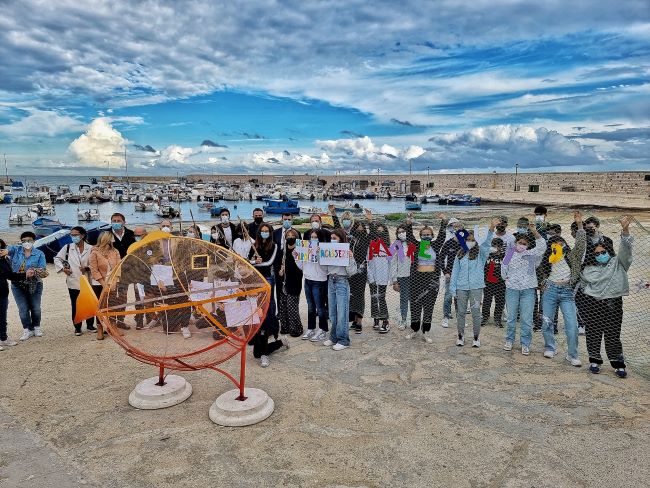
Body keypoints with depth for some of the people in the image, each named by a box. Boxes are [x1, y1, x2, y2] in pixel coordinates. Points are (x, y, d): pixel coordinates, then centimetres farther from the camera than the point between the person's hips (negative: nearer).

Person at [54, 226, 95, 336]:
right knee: (75, 305, 6)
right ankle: (77, 327, 16)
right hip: (73, 281, 1)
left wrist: (87, 268, -15)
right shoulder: (68, 247, 2)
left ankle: (90, 324, 22)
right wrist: (62, 268, 0)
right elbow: (57, 258, 12)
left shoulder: (90, 248, -3)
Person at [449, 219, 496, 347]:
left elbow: (487, 242, -18)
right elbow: (455, 271, 8)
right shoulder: (460, 254, 7)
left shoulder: (480, 253, 1)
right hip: (461, 287, 2)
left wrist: (492, 228, -35)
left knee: (476, 312, 1)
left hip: (476, 286, -2)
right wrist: (453, 288, 4)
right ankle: (460, 335, 23)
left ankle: (476, 337, 15)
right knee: (461, 312, 9)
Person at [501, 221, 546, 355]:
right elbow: (504, 268, 16)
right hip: (512, 289, 1)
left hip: (528, 290, -1)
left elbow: (542, 246, -14)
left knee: (526, 318, -2)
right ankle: (509, 340, 23)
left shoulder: (531, 255, 2)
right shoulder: (510, 254, 6)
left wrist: (535, 232, -22)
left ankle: (525, 344, 9)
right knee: (511, 317, 9)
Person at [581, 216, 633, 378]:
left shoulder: (617, 263, 5)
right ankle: (594, 361, 19)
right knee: (593, 334, 6)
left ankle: (618, 364, 11)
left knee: (612, 335, -1)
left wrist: (625, 229, -23)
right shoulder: (588, 270, 10)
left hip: (612, 305, -2)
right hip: (593, 305, 2)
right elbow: (584, 285, 23)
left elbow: (625, 249, -9)